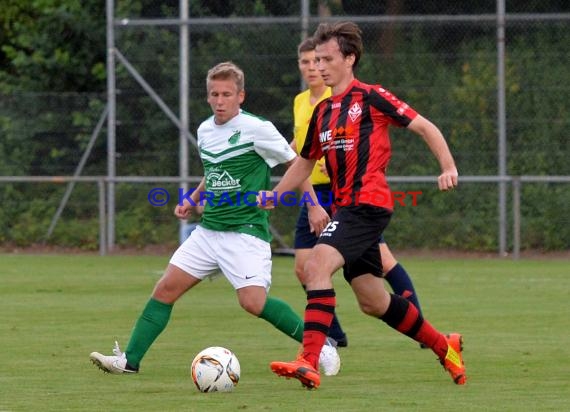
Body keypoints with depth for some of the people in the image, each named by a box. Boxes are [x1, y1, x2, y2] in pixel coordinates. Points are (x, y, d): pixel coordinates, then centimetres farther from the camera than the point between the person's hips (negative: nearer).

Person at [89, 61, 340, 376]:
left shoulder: (257, 129, -11)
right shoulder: (205, 131, 10)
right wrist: (193, 200, 16)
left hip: (246, 231, -7)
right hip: (208, 230, 7)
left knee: (253, 301, -21)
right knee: (165, 289, 0)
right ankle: (130, 360, 5)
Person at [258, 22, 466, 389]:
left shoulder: (370, 97, -5)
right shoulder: (322, 112, 17)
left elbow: (425, 127, -3)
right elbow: (305, 162, 28)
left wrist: (448, 166, -16)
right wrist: (273, 196, 14)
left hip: (368, 202, -9)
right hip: (345, 207, 9)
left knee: (318, 265, -25)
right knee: (373, 302, 13)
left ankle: (309, 363, -32)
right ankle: (445, 347, 32)